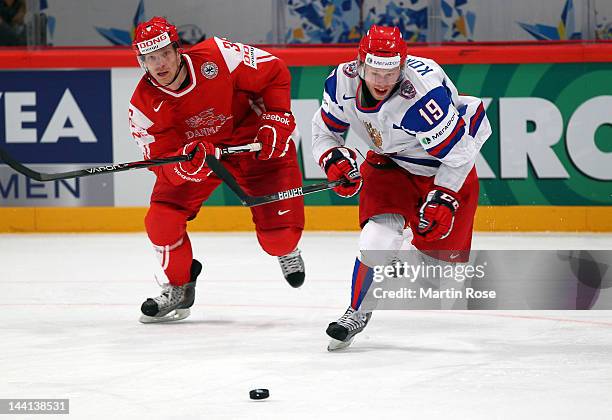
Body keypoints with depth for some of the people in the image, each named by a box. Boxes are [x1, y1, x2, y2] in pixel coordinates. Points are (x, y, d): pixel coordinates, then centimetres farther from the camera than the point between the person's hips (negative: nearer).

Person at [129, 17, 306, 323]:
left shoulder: (218, 57, -29)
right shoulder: (144, 105, -21)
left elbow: (275, 73, -13)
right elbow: (163, 166, -21)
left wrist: (276, 119, -19)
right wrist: (185, 164, -43)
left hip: (255, 143, -2)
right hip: (195, 151, 2)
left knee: (279, 234, -9)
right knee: (161, 220, -17)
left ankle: (286, 251, 33)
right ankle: (179, 287, 11)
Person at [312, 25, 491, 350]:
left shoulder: (425, 93, -38)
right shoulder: (343, 81, -21)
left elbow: (457, 150, -28)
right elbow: (324, 130, -2)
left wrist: (442, 199, -23)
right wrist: (334, 160, -20)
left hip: (448, 166, -2)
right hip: (389, 161, 3)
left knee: (444, 246, 4)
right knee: (379, 233, -19)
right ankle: (357, 312, -3)